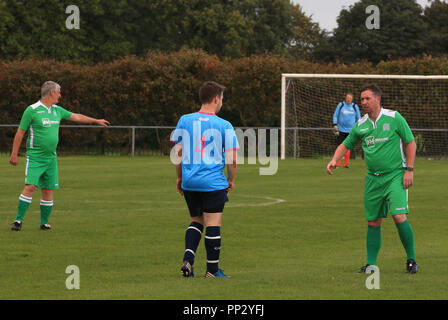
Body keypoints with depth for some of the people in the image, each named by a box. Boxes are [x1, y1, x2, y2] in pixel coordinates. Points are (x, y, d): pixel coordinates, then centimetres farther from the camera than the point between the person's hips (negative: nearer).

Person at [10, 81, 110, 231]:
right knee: (30, 187, -17)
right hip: (35, 157, -6)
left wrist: (97, 121, 31)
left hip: (51, 157, 6)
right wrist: (14, 154, -4)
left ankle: (44, 223, 13)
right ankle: (19, 220, -13)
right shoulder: (32, 110, -9)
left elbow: (76, 117, 25)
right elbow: (20, 132, -5)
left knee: (48, 190, 4)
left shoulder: (57, 110, 11)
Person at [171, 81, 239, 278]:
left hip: (189, 181, 4)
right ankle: (212, 269, 6)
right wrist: (231, 180, 11)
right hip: (213, 182, -4)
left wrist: (179, 177, 19)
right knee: (213, 224, 2)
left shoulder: (184, 121, 3)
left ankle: (188, 259, 2)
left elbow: (178, 152, 7)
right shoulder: (224, 126, -6)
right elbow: (232, 160, -5)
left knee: (196, 221, 19)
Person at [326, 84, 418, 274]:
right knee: (373, 222, 4)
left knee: (399, 217, -17)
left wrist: (409, 170, -7)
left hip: (395, 176, -4)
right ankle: (371, 264, 12)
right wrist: (334, 160, 0)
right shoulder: (361, 125, 6)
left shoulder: (394, 118, -5)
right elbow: (346, 145, 19)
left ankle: (411, 260, -3)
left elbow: (410, 143, -1)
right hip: (373, 178, 4)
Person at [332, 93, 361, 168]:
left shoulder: (355, 107, 7)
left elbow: (358, 118, 15)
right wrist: (335, 126, -3)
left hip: (350, 130, 1)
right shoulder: (340, 105, 4)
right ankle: (337, 164, -3)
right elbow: (335, 115, 7)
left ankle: (346, 164, 9)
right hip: (341, 130, -1)